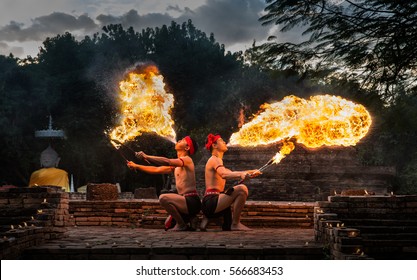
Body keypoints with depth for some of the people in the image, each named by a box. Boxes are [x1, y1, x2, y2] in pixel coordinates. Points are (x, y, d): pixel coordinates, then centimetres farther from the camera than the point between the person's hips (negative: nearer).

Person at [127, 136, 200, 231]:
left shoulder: (187, 160, -11)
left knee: (163, 198, -31)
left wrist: (146, 157, -27)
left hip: (192, 201, -9)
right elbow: (156, 170, 19)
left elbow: (167, 162, -27)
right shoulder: (175, 165, 17)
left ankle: (181, 225, -15)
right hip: (186, 202, 10)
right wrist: (136, 166, 14)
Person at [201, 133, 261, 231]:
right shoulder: (215, 159, -7)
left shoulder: (215, 160, 24)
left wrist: (250, 172, 23)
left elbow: (231, 173, 31)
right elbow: (224, 174, -27)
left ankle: (207, 218, 19)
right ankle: (235, 224, -15)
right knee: (242, 189, -22)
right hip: (211, 202, -10)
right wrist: (241, 174, -42)